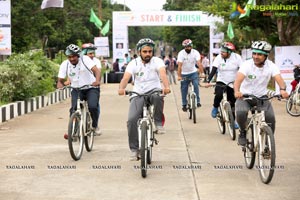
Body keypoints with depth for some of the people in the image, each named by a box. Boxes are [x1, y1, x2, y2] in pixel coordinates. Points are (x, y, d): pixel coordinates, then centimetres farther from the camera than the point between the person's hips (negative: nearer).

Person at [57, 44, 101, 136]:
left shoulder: (85, 59, -15)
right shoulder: (64, 65, -7)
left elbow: (96, 70, -27)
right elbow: (60, 80, -6)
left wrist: (97, 81, -47)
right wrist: (60, 85, -31)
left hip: (91, 88, -2)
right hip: (76, 90, 2)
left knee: (93, 107, -22)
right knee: (74, 109, -20)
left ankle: (95, 126, 6)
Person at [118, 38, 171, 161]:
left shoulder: (157, 61, -5)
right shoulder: (134, 63, -1)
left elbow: (163, 74, -23)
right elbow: (126, 78, -16)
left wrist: (166, 87, -45)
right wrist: (121, 89, -38)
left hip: (153, 91, -1)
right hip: (138, 94, 1)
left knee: (157, 95, -39)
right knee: (132, 120, -18)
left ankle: (159, 123, -15)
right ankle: (134, 149, -4)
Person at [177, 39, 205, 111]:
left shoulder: (195, 52, -14)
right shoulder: (181, 53, -17)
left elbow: (199, 63, -24)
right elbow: (180, 65, -24)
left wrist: (202, 73, -34)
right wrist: (179, 76, -33)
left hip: (193, 72, 0)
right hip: (184, 74, 0)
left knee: (196, 85, -20)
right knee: (184, 89, 2)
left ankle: (197, 101, -11)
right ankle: (184, 105, 15)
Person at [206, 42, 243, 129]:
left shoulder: (237, 57, -11)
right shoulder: (219, 58, -11)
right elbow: (213, 70, -17)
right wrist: (208, 81, -27)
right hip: (221, 82, -1)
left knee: (233, 103, 3)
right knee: (218, 95, -28)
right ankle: (215, 108, 3)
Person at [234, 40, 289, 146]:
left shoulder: (271, 66, -11)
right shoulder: (247, 64, -17)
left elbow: (278, 78, -27)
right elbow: (238, 79, -33)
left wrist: (283, 89, -49)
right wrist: (237, 91, -54)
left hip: (262, 97, 2)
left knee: (270, 117, -20)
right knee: (241, 113, -30)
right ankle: (243, 132, 0)